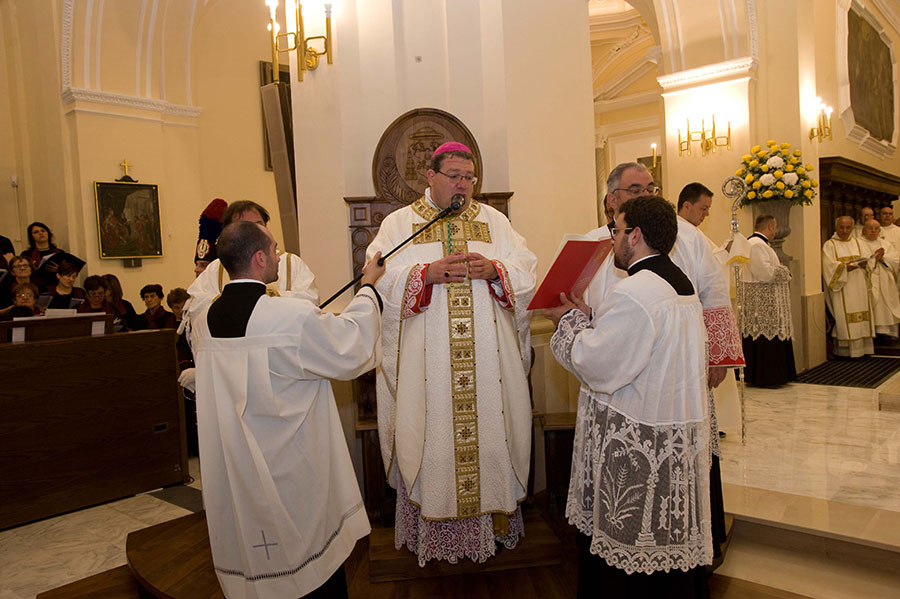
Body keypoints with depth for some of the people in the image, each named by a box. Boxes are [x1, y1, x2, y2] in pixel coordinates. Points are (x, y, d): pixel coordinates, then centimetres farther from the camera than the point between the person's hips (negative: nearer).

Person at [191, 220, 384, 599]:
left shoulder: (203, 323, -3)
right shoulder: (294, 317, -24)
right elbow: (351, 350, -9)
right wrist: (368, 287, 2)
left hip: (233, 483, 6)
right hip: (295, 480, -6)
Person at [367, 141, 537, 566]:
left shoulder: (493, 221, 13)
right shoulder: (399, 223, 7)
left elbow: (526, 273, 7)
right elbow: (382, 280, -4)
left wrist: (494, 270, -12)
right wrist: (428, 274, -18)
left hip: (488, 355, 2)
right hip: (426, 358, -2)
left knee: (488, 430, 6)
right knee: (432, 435, 2)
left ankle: (494, 515, 23)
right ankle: (434, 528, 18)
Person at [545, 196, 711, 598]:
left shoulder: (633, 294, -23)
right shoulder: (681, 285, 8)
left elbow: (598, 368, -20)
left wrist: (569, 322, -6)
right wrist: (588, 318, 7)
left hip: (635, 449, -9)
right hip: (677, 440, 9)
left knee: (623, 552, 7)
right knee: (668, 541, 21)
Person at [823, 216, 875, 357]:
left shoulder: (856, 242, 17)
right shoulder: (829, 245, 0)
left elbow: (863, 261, 15)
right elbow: (829, 266, -10)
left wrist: (864, 264, -8)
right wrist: (845, 267, -24)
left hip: (858, 287, 5)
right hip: (841, 288, -5)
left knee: (861, 316, 2)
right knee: (844, 317, -9)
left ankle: (860, 348, 9)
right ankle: (845, 350, -4)